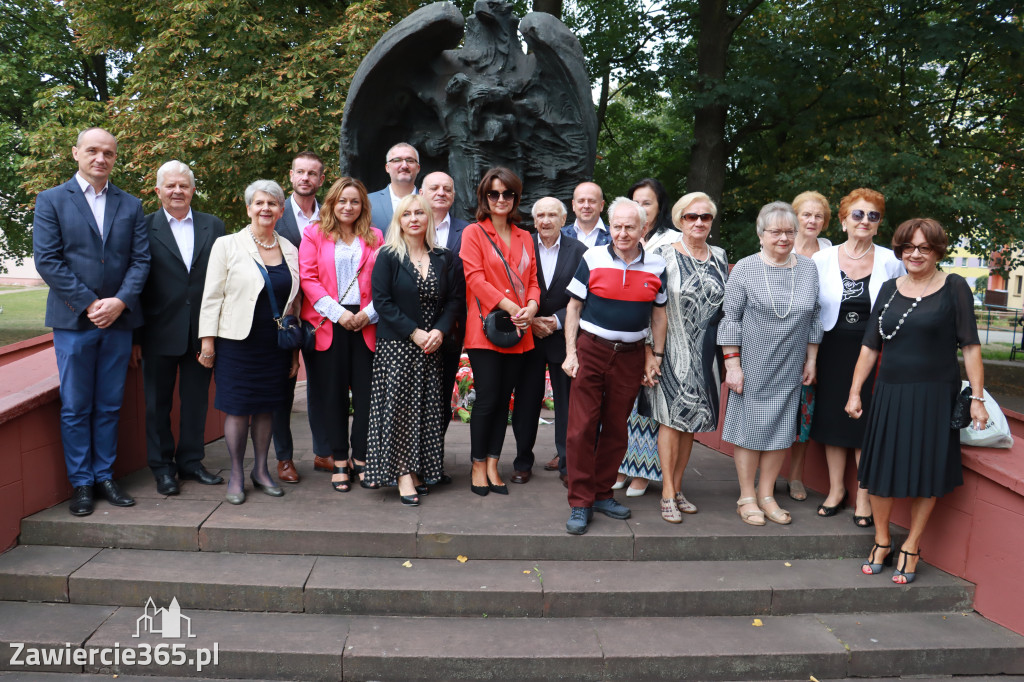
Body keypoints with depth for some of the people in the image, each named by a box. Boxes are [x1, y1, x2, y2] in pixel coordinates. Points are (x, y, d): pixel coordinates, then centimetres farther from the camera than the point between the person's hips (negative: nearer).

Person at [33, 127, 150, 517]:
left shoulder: (131, 205, 10)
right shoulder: (51, 200, 3)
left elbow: (141, 260, 4)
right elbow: (47, 260, -5)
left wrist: (120, 301, -12)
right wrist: (89, 304, -12)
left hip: (118, 320, 2)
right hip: (73, 320, -2)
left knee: (109, 406, 9)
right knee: (75, 408, 4)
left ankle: (105, 477, 20)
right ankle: (81, 484, 15)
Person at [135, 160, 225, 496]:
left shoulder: (213, 226, 7)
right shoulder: (145, 228, 0)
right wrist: (135, 334, -6)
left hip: (201, 331, 2)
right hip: (160, 332, -2)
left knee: (196, 400, 11)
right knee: (158, 402, 9)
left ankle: (191, 461, 25)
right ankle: (162, 467, 21)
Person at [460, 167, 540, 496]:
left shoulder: (524, 238, 17)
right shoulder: (473, 233, 1)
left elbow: (532, 279, 14)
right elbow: (475, 278, -9)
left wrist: (531, 305, -8)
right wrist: (509, 306, -18)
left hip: (518, 332, 5)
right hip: (485, 329, -5)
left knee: (504, 399, 8)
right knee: (487, 398, -5)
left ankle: (493, 465, 17)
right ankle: (478, 465, 11)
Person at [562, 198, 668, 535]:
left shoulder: (656, 265, 4)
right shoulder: (592, 258, -2)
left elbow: (659, 313, 12)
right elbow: (574, 307, 1)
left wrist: (655, 356, 7)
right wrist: (570, 353, -4)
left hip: (630, 356, 2)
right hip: (591, 351, -2)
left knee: (616, 430, 10)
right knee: (582, 428, -4)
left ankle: (602, 494, 25)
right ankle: (580, 503, 5)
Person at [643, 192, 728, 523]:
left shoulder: (720, 257, 10)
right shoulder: (664, 254, -4)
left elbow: (725, 304, 15)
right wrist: (648, 349, -12)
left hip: (705, 352, 5)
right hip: (673, 350, -4)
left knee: (691, 420, 10)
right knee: (672, 417, -4)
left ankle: (677, 487, 22)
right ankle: (668, 494, 5)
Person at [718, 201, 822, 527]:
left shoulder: (808, 269, 6)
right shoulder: (744, 269, -5)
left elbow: (814, 317, 12)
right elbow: (730, 319, -6)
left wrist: (811, 359, 10)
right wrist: (732, 363, -10)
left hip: (790, 370, 4)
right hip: (752, 367, -3)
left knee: (781, 430, 9)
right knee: (750, 428, 3)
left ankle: (766, 495, 23)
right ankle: (747, 497, 16)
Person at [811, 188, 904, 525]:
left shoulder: (891, 261, -3)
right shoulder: (821, 260, -2)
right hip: (833, 351, 1)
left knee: (867, 423, 4)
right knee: (832, 419, 10)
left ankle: (863, 497, 19)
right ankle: (836, 489, 28)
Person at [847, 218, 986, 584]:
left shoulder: (954, 287, -2)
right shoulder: (889, 289, 8)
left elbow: (970, 346, -4)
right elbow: (870, 347, 9)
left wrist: (977, 397, -9)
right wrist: (855, 392, 5)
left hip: (935, 396, -3)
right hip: (889, 394, 3)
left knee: (926, 473, 4)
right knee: (880, 470, 6)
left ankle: (911, 547, 22)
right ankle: (882, 541, 25)